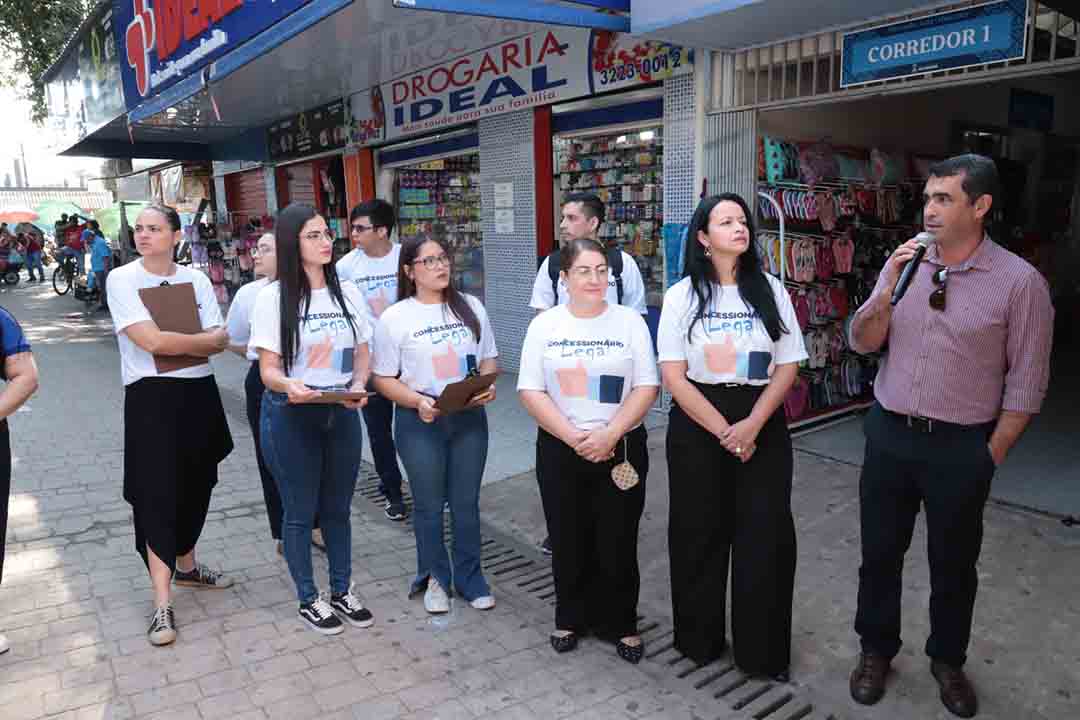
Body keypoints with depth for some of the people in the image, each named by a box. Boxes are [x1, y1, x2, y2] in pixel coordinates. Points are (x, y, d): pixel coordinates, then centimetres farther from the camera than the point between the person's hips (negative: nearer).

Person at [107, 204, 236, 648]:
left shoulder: (196, 279, 4)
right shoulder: (122, 279, -8)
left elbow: (221, 341, -3)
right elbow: (151, 341, -19)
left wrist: (173, 341, -19)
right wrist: (201, 339, -8)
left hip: (199, 393, 5)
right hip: (152, 397, -4)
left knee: (196, 487, 16)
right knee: (157, 495, -6)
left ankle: (186, 567, 38)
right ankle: (162, 604, 1)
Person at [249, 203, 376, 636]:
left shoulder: (347, 292, 5)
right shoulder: (273, 297, -9)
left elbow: (362, 354, 9)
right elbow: (268, 369, -10)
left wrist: (359, 385, -12)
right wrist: (289, 385, -32)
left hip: (342, 414, 4)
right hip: (291, 417, -4)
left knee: (337, 509, 16)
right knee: (300, 512, 9)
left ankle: (342, 592, 32)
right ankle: (308, 600, 26)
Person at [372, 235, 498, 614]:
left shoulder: (471, 307, 5)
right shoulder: (394, 318, -6)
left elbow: (489, 359, 11)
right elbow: (383, 379, -4)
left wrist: (488, 384, -10)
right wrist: (417, 401, -20)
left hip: (469, 417, 3)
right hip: (419, 421, -2)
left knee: (466, 503, 12)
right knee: (429, 505, 10)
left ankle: (469, 578, 28)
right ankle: (435, 577, 30)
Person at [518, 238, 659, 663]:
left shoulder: (630, 321, -1)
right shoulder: (544, 325, 0)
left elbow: (647, 387, -5)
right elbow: (530, 392, -4)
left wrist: (609, 435, -16)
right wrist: (573, 437, -14)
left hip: (622, 450, -1)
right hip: (560, 450, 1)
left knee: (618, 544, 6)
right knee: (568, 542, 12)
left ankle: (621, 624, 27)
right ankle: (571, 618, 34)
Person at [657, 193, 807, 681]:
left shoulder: (770, 290, 3)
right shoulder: (682, 295, -3)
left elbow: (788, 367, 0)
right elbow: (673, 376, -8)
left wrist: (751, 426, -13)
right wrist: (723, 430, -14)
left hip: (763, 425, 2)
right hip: (697, 425, -1)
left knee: (765, 535, 3)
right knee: (699, 534, 8)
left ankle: (762, 650, 21)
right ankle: (700, 638, 28)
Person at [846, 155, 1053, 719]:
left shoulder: (1020, 281, -10)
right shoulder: (904, 262, 1)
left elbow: (1025, 383, -7)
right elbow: (861, 342, 0)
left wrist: (989, 458, -7)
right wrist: (888, 287, -15)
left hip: (960, 446, -3)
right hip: (888, 434, 3)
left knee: (953, 564, 15)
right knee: (879, 553, 14)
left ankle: (947, 661, 38)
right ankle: (876, 650, 35)